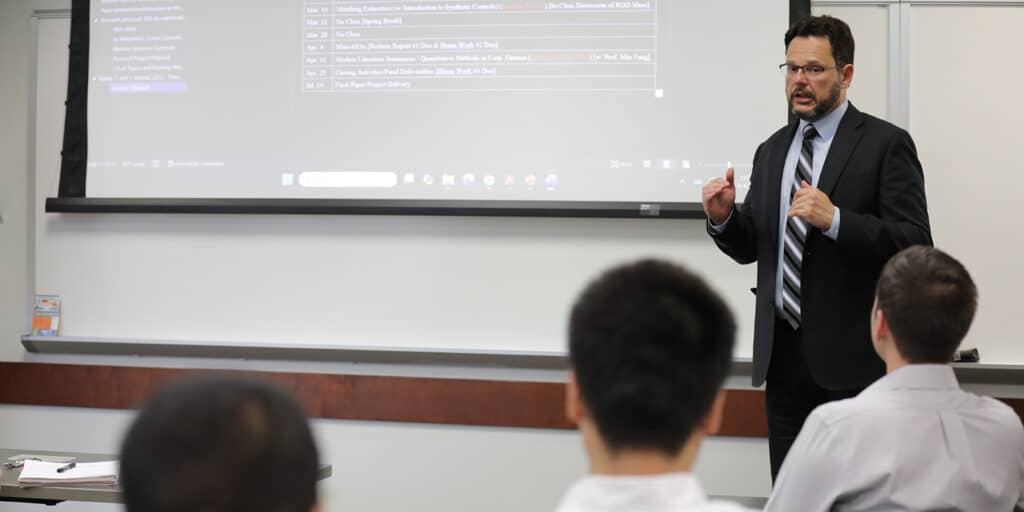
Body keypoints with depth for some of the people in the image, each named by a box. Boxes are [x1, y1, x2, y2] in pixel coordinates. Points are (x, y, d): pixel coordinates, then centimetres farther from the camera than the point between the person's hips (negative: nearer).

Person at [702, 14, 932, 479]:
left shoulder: (885, 144, -5)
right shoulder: (772, 150, 14)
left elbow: (915, 244, -13)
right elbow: (750, 248, 15)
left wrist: (835, 220, -26)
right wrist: (724, 217, -6)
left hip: (850, 354, -6)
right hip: (782, 353, 6)